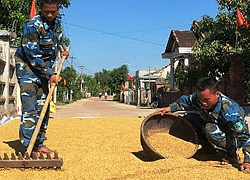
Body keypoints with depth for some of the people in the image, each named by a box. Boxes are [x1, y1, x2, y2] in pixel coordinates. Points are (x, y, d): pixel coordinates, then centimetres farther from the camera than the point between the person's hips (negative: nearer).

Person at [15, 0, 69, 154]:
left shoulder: (57, 22, 2)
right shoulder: (32, 26, -22)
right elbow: (33, 57, -23)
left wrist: (62, 49, 6)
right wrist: (51, 74, -23)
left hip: (45, 68, 8)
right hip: (27, 67, -7)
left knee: (43, 107, 8)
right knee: (30, 108, -14)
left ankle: (39, 145, 17)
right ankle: (28, 148, -11)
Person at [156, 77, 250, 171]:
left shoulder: (230, 110, -36)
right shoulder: (199, 98, -19)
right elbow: (186, 101, 4)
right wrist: (171, 108, -11)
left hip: (233, 140, -6)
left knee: (210, 129, -36)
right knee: (187, 119, -8)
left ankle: (232, 156, -14)